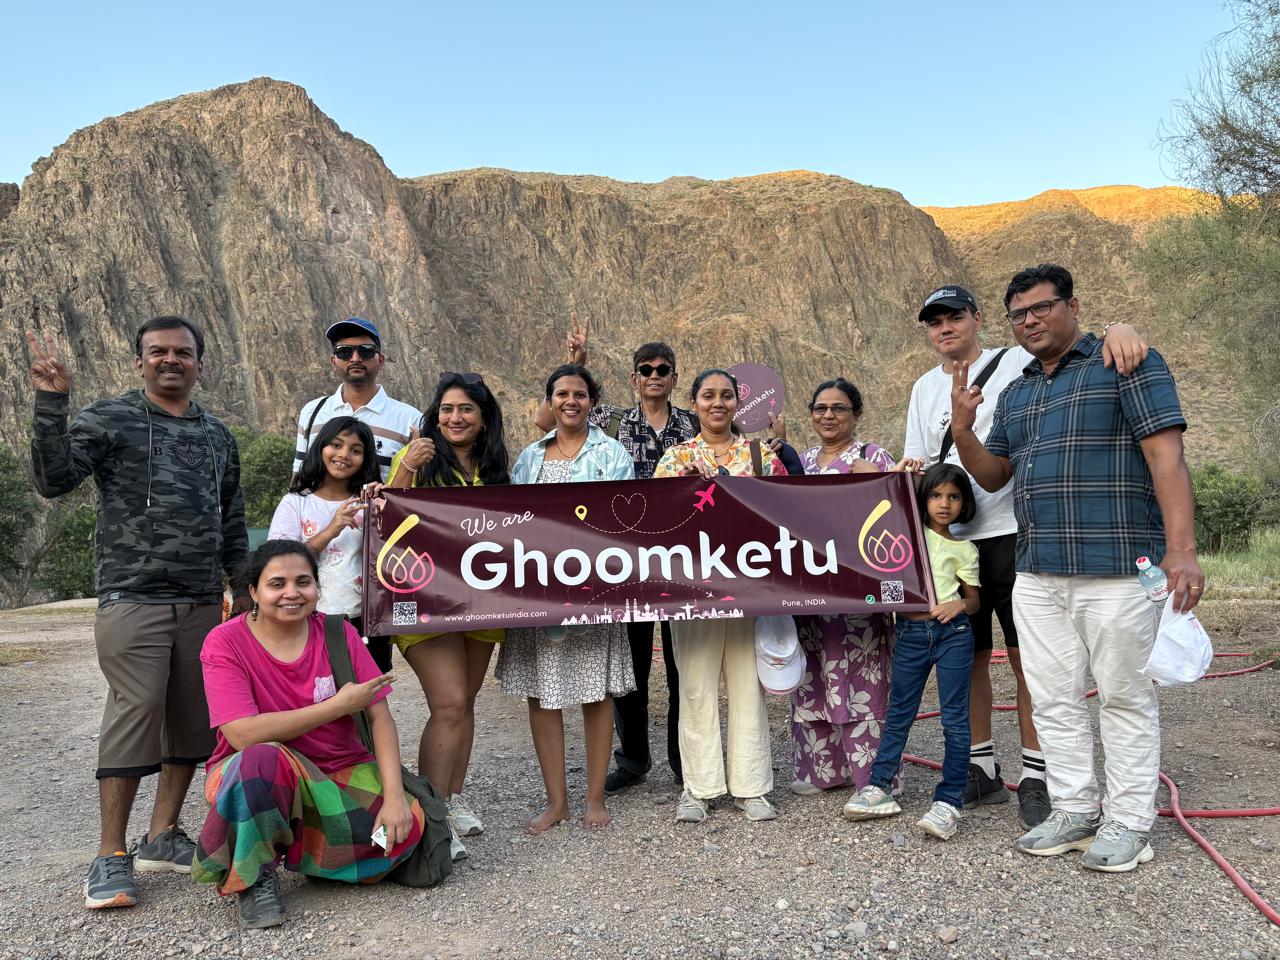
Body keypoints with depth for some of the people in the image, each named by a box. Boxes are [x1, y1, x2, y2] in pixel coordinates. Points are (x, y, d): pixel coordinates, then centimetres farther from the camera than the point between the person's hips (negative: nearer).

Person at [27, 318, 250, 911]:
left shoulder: (217, 437, 16)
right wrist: (51, 402, -18)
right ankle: (112, 857, 3)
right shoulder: (108, 419, 3)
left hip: (202, 605, 5)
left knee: (193, 721, 6)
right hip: (133, 600, -5)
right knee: (134, 716, -9)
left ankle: (162, 837, 20)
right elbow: (53, 480, -11)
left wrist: (245, 587, 17)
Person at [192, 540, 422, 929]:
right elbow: (244, 735, -23)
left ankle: (294, 845, 7)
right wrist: (340, 705, -20)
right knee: (264, 759, -38)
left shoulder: (339, 634, -3)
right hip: (251, 774, -3)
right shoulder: (225, 642, -11)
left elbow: (379, 715, -8)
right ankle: (252, 877, -11)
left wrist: (394, 794, -22)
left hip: (341, 772, 4)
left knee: (406, 824, -22)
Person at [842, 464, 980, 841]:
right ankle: (879, 787, 22)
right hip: (910, 633, 2)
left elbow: (973, 598, 11)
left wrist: (959, 604, -13)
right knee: (898, 713, 11)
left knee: (954, 717, -1)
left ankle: (949, 802, 5)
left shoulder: (964, 549, 7)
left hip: (952, 633, -2)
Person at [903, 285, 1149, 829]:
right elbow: (917, 466, 15)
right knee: (968, 656, 10)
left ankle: (1034, 777, 11)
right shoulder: (925, 389, 14)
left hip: (1013, 536, -4)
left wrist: (1118, 328, -33)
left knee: (1028, 657, -1)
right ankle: (982, 769, 23)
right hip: (951, 540, 5)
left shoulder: (1017, 364, -1)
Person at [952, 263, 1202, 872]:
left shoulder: (1126, 364, -2)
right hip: (1036, 575, 7)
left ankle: (1129, 823, 16)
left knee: (1125, 697, 4)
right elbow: (993, 475, 19)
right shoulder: (1015, 394, 18)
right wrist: (963, 431, -1)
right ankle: (1074, 811, 23)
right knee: (1053, 699, 11)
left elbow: (1166, 457, -10)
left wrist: (1181, 549, -19)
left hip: (1116, 570, -6)